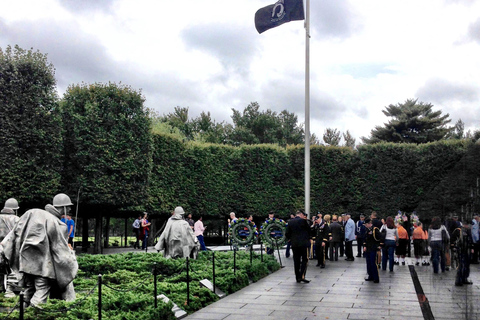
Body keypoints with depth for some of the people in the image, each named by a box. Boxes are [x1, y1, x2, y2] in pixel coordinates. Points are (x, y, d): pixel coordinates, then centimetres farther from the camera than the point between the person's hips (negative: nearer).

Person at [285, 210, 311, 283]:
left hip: (294, 244, 5)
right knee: (305, 260, 2)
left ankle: (297, 278, 13)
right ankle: (302, 276, -9)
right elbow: (309, 230, 1)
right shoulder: (303, 221, -7)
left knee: (296, 261, 9)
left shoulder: (290, 222, 6)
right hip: (303, 243, -5)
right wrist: (309, 238, 18)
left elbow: (287, 234, 6)